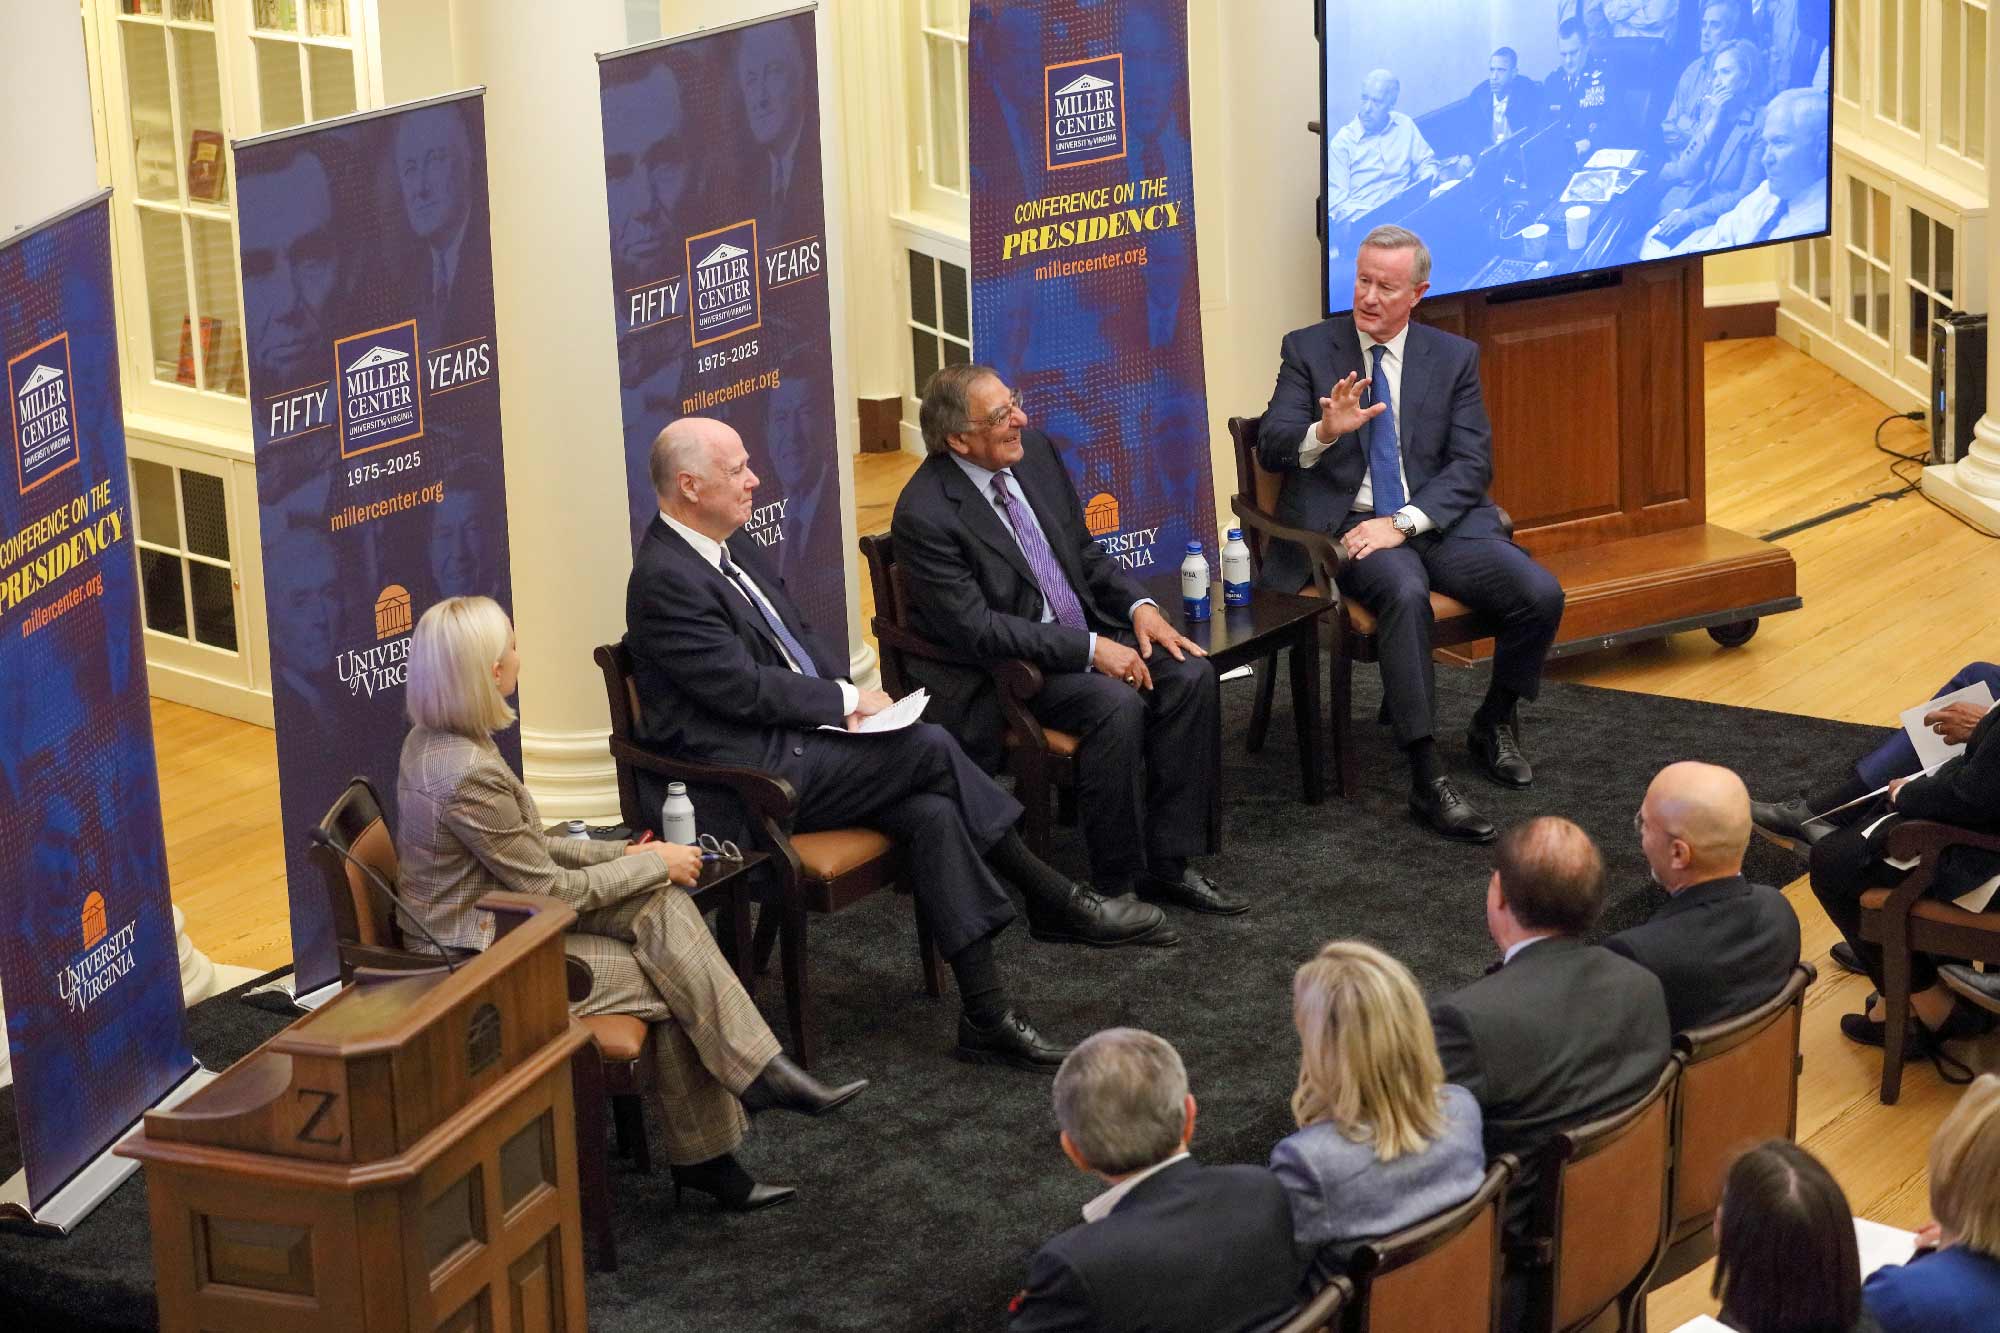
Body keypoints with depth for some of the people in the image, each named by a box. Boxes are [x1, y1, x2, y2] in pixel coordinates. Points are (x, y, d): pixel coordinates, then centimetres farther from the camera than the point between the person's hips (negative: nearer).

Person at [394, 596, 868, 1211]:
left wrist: (623, 854, 5)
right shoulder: (468, 775, -27)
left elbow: (527, 845, 14)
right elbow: (549, 890, -18)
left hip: (496, 916, 9)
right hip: (479, 963, -9)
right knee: (668, 983, -7)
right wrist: (654, 864, -6)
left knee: (662, 902, -8)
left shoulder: (433, 742, 3)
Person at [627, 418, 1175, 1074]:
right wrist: (849, 700, -9)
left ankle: (986, 1015, -13)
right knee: (930, 748, -18)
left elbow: (801, 641, 20)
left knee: (932, 812, -14)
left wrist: (851, 698, 1)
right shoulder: (665, 580, -16)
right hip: (750, 779, -9)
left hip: (797, 743, 9)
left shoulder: (731, 552, 14)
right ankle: (1056, 902, -5)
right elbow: (745, 689, -19)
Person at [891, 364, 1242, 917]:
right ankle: (1114, 886, -17)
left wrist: (1138, 606, -4)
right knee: (1116, 706, -30)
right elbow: (977, 628, -23)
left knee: (1190, 677, -14)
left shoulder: (1035, 450, 2)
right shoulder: (925, 515, -21)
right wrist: (1090, 649, -25)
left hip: (1087, 631, 8)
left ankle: (1168, 864, -8)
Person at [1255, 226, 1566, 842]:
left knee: (1541, 595, -21)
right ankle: (1427, 778, -35)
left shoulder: (1454, 357, 9)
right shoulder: (1309, 348, 5)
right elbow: (1271, 446, -4)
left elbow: (1471, 464, 1)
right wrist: (1325, 432, -28)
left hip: (1437, 518, 3)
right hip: (1349, 523, -3)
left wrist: (1403, 522, -15)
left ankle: (1494, 723, 9)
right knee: (1406, 592, -37)